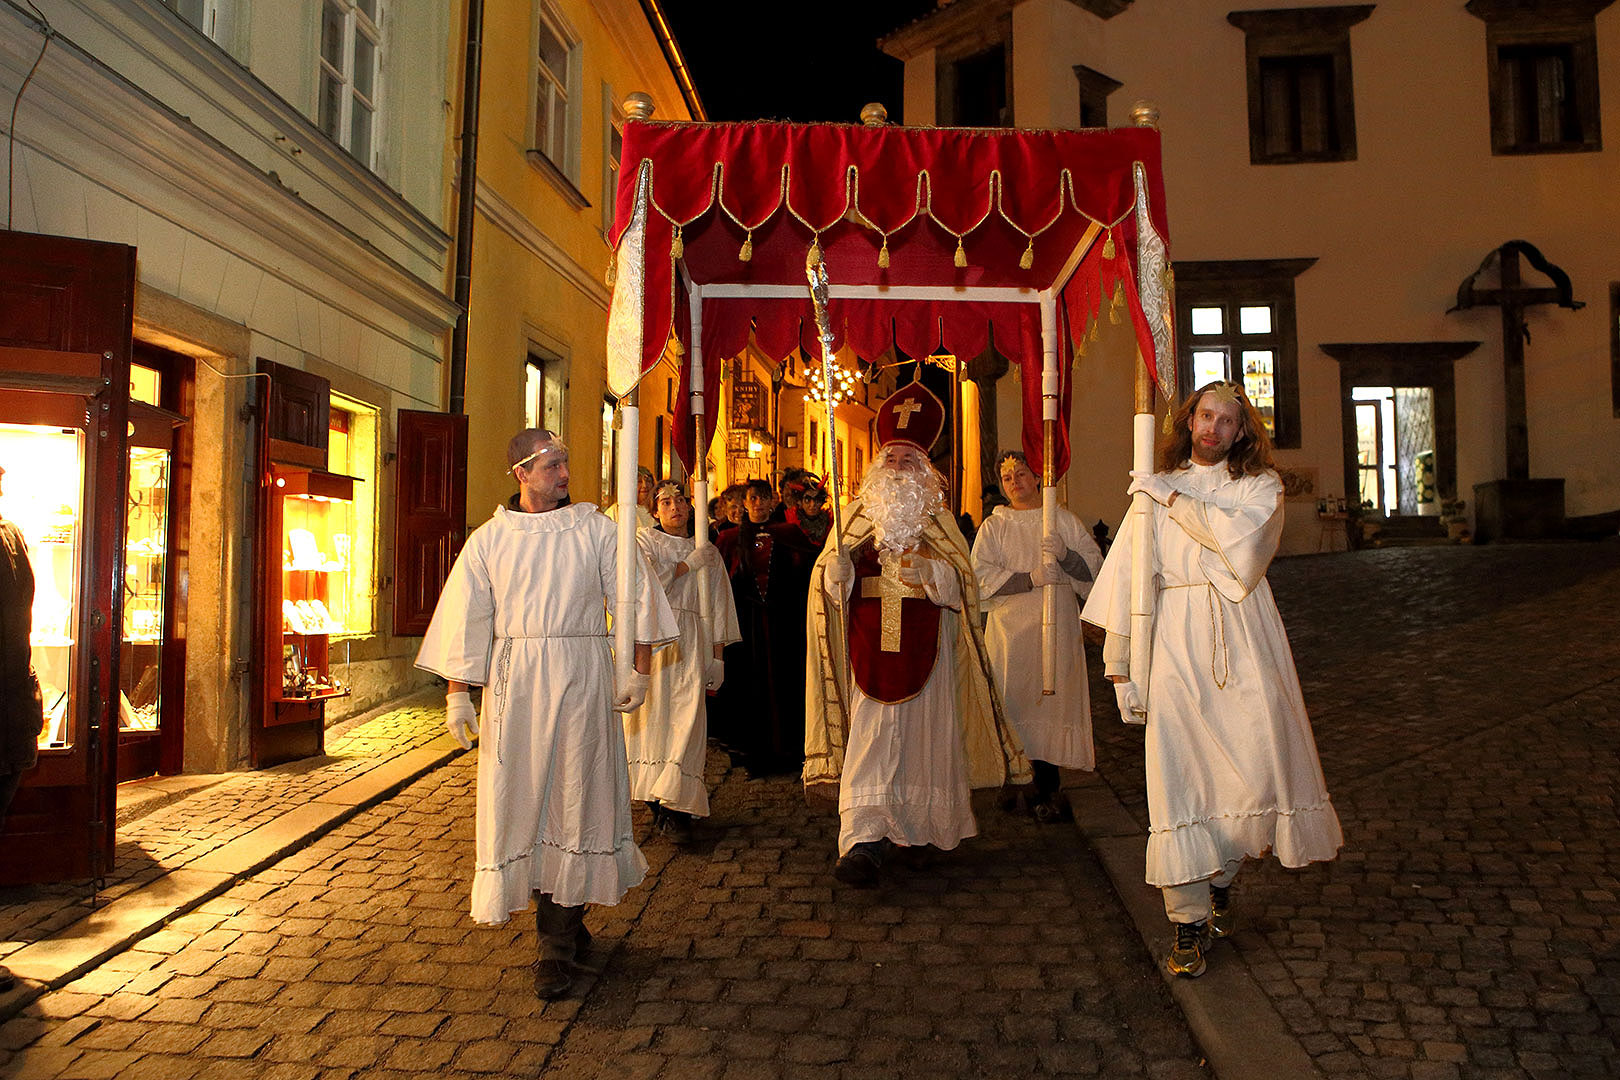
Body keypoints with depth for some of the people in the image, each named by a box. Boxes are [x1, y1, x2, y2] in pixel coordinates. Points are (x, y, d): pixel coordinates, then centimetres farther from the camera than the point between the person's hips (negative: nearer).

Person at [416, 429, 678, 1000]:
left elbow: (637, 598, 3)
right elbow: (465, 618, 6)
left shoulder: (595, 529, 3)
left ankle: (558, 941, 7)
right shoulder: (489, 540, 7)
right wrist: (456, 695, 0)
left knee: (574, 797, -2)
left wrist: (638, 673, -2)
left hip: (582, 678, -1)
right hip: (514, 680, 2)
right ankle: (566, 926, 19)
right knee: (520, 798, 3)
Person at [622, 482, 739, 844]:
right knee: (652, 709, -5)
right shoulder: (643, 541, 12)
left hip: (690, 641, 1)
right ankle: (654, 794, 7)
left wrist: (717, 655, 8)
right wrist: (689, 564, -1)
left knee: (687, 712, -12)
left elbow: (717, 606, 15)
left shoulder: (707, 551, 18)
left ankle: (675, 808, -16)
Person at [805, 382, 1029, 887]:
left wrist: (924, 565, -17)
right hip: (870, 640, 0)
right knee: (869, 733, -8)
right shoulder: (857, 514, 11)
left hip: (925, 640, 0)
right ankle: (863, 839, -14)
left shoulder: (937, 516, 9)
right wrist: (845, 556, -16)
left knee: (925, 730, 5)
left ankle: (926, 825, 24)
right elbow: (829, 580, 5)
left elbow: (961, 580, 0)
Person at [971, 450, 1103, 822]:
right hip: (1010, 628, 0)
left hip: (1056, 628, 0)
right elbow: (982, 576, -4)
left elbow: (1095, 567, 5)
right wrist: (1032, 578, -15)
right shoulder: (994, 526, 10)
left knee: (1053, 701, -5)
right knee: (1016, 704, -6)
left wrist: (1064, 554, -14)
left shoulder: (1063, 520, 12)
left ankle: (1047, 788, 3)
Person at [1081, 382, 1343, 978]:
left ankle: (1222, 873, 25)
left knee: (1260, 765, -4)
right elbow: (1124, 578, 6)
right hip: (1177, 643, 0)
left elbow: (1242, 540, -15)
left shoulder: (1260, 486, 9)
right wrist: (1120, 667, 1)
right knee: (1177, 772, -7)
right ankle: (1189, 922, 2)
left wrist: (1175, 498, -10)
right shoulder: (1152, 491, 11)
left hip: (1243, 642, 0)